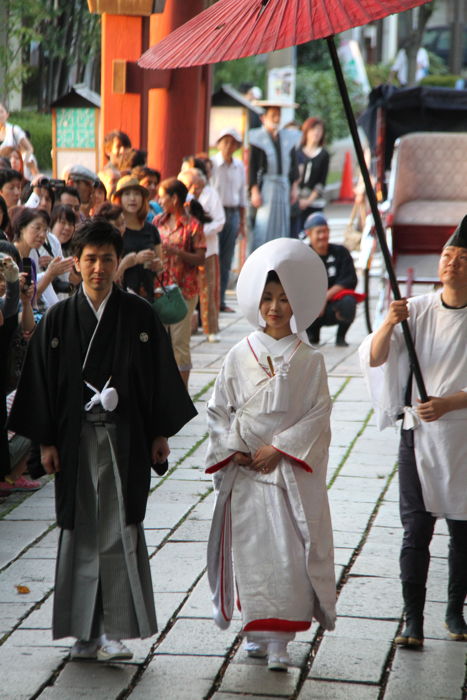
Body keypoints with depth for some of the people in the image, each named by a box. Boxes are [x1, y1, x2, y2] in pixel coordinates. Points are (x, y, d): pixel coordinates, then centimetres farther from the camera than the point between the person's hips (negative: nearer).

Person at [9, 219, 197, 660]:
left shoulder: (139, 316, 0)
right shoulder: (58, 320, 1)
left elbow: (159, 376, 4)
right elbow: (40, 380, 3)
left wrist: (160, 433, 2)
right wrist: (45, 441, -1)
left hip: (125, 438, -1)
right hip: (76, 438, 1)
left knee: (119, 530, -4)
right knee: (81, 532, 5)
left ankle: (114, 631, 0)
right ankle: (85, 632, 13)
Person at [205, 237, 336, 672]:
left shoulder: (308, 361, 1)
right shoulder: (239, 356, 5)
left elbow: (317, 415, -3)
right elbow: (218, 410, 8)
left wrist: (279, 448, -11)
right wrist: (233, 449, -5)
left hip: (290, 470, -2)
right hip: (244, 471, 2)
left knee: (288, 553, -7)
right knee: (250, 550, 3)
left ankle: (278, 641, -5)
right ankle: (256, 631, 15)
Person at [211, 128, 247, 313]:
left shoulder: (239, 166, 10)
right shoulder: (211, 164, -6)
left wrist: (243, 221, 15)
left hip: (232, 214, 5)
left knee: (226, 261, 8)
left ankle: (220, 300, 14)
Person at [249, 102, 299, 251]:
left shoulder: (287, 137, 12)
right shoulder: (258, 137, -3)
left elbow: (293, 164, 17)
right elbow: (252, 166, -7)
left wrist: (294, 187, 11)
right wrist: (254, 191, -13)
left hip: (283, 187, 6)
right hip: (264, 188, -6)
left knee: (282, 226, 6)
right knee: (263, 228, -10)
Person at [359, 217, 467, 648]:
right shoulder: (418, 310, 0)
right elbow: (374, 359, -7)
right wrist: (388, 326, -25)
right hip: (419, 434, 1)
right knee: (416, 528, -5)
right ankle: (413, 620, -3)